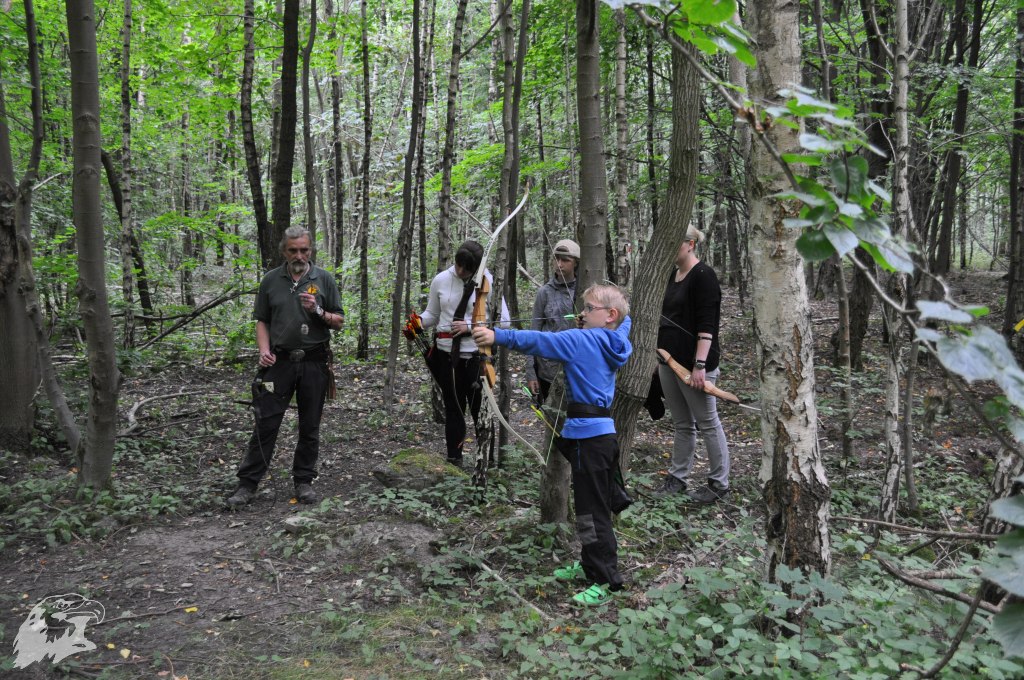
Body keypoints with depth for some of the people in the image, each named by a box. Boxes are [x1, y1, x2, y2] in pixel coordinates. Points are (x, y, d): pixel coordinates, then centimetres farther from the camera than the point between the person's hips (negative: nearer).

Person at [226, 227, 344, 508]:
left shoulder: (324, 279, 3)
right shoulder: (271, 280, 6)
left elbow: (339, 322, 4)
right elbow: (262, 321, 10)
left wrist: (318, 311, -14)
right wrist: (264, 349, -6)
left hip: (315, 363, 0)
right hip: (280, 361, 0)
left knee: (310, 426, 7)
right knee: (266, 423, -2)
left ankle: (304, 481, 19)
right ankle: (247, 483, 5)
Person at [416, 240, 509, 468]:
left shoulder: (488, 283, -7)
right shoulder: (441, 280, 2)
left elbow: (503, 320, -6)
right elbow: (432, 314, 13)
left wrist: (471, 327, -15)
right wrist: (419, 321, -8)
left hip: (477, 355, -3)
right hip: (447, 354, 3)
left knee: (481, 407, 3)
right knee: (453, 407, 11)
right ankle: (454, 460, 20)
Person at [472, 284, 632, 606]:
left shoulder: (582, 340, -14)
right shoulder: (612, 341, 9)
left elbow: (538, 341, -25)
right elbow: (626, 320, 32)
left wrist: (497, 336, -31)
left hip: (589, 435, -9)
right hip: (602, 431, 9)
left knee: (592, 511, -1)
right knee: (596, 504, 20)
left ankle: (605, 581, 7)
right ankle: (590, 565, 33)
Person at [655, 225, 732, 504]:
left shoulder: (703, 276, -12)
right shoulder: (673, 275, 13)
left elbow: (706, 325, -19)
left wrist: (700, 365, -24)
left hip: (693, 363, -8)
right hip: (669, 361, 8)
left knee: (707, 423, 2)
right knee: (681, 424, 15)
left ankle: (719, 483, 13)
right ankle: (677, 478, 23)